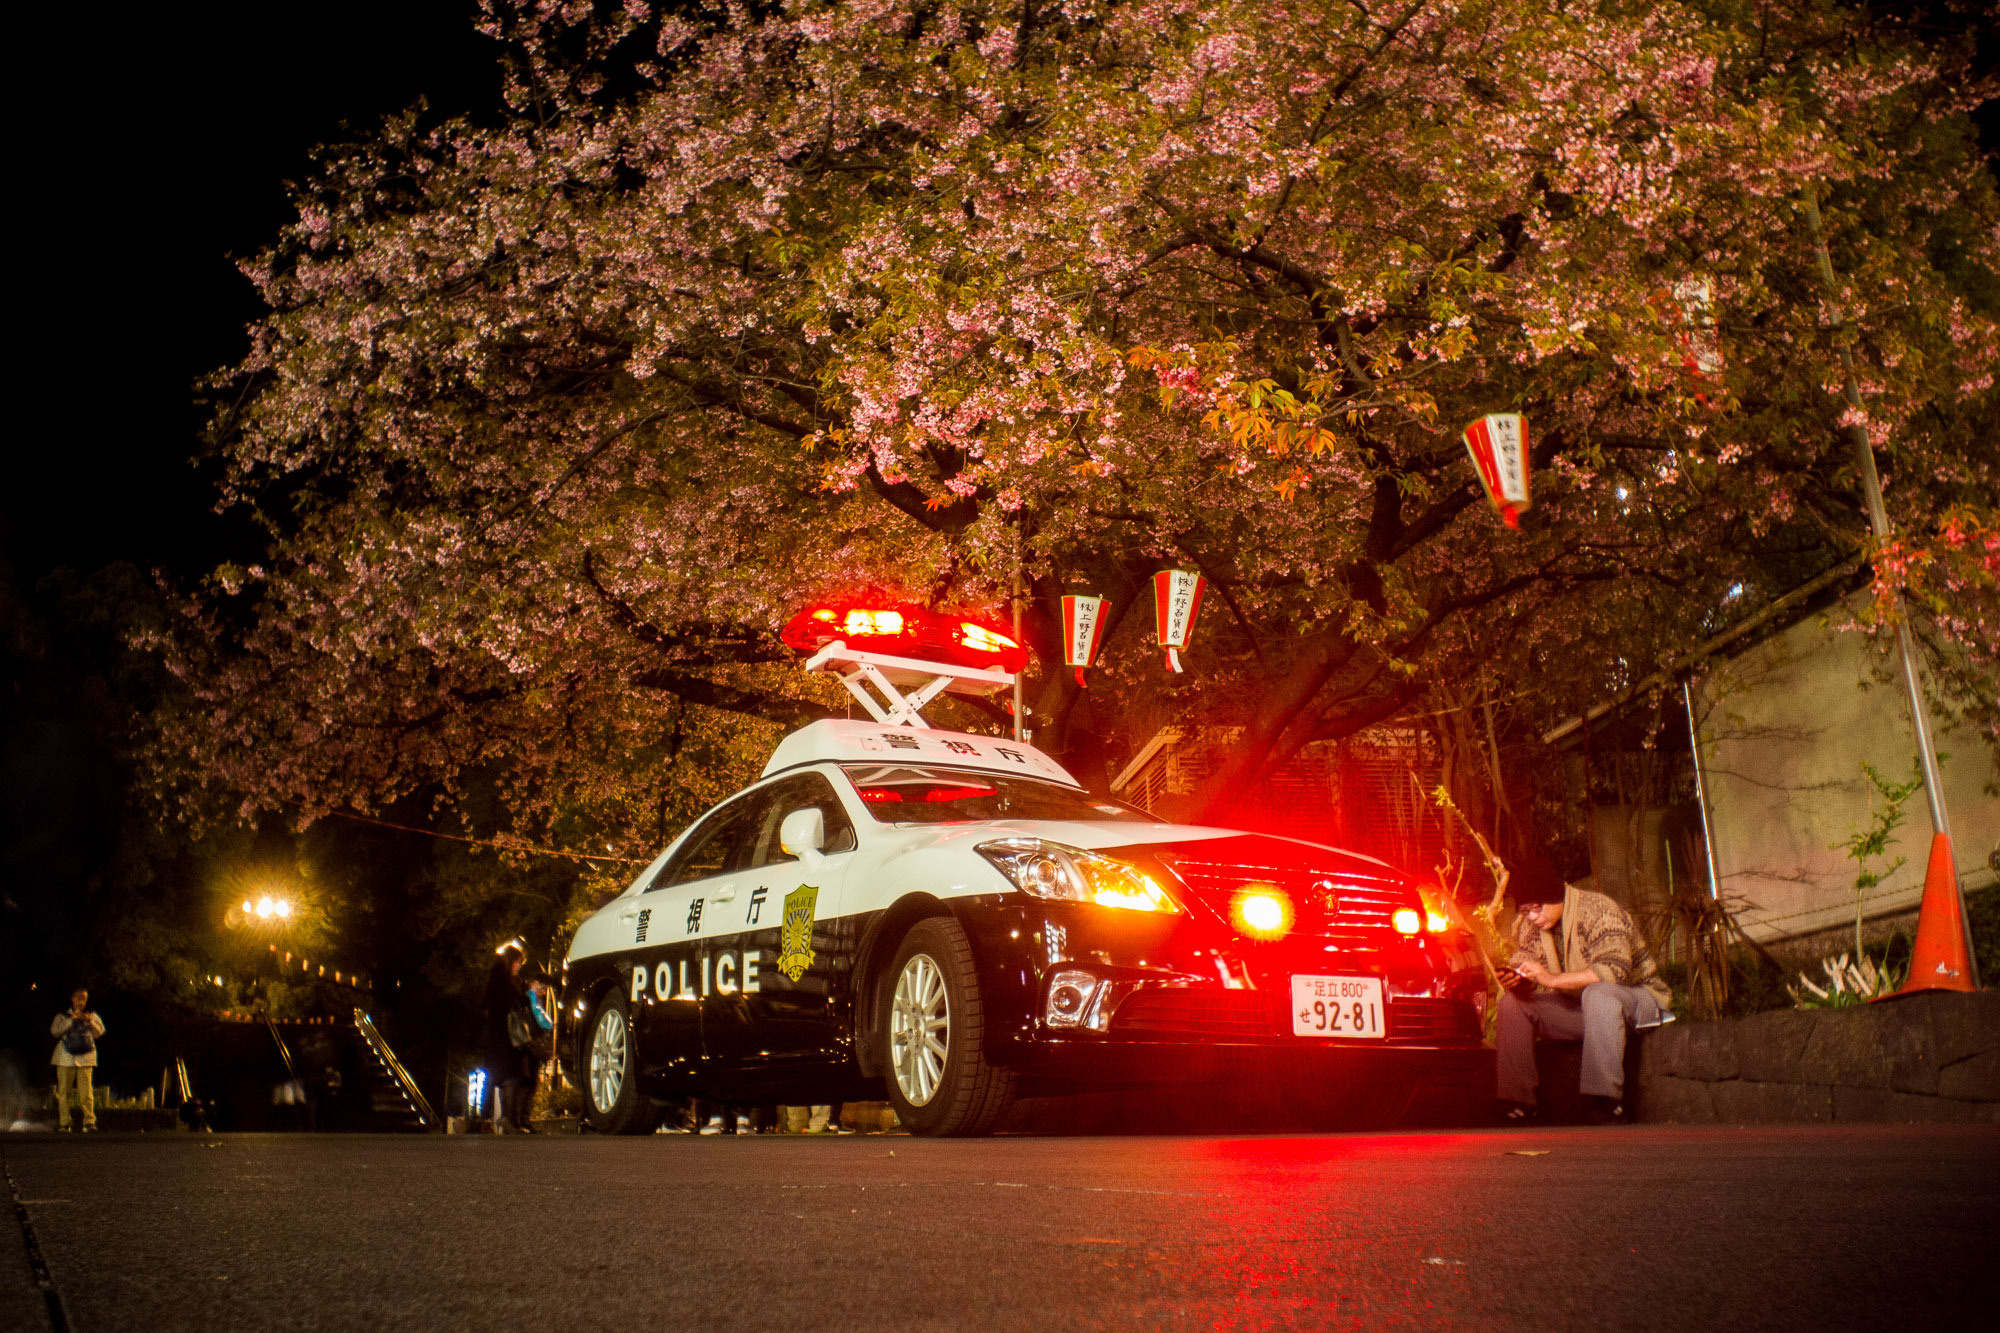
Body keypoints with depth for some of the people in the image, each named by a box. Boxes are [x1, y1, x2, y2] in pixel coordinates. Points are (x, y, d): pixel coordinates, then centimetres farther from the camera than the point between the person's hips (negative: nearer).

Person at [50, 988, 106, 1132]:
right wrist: (71, 1019, -9)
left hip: (85, 1057, 0)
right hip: (65, 1058, 0)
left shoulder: (92, 1016, 18)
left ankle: (89, 1122, -11)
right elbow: (55, 1031, -2)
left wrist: (89, 1021, -9)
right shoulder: (63, 1016, 14)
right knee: (63, 1091, -2)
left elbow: (100, 1032, 6)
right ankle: (64, 1123, 4)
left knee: (86, 1091, -9)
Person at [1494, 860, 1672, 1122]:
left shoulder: (1599, 910, -20)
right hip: (1580, 1009, 7)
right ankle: (1516, 1102, -15)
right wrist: (1516, 980, -22)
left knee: (1598, 993, -40)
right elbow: (1526, 971, 3)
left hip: (1637, 999, -7)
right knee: (1512, 1002, -12)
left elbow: (1614, 969, -33)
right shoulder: (1529, 924, 1)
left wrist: (1552, 979, -38)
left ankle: (1606, 1103, -40)